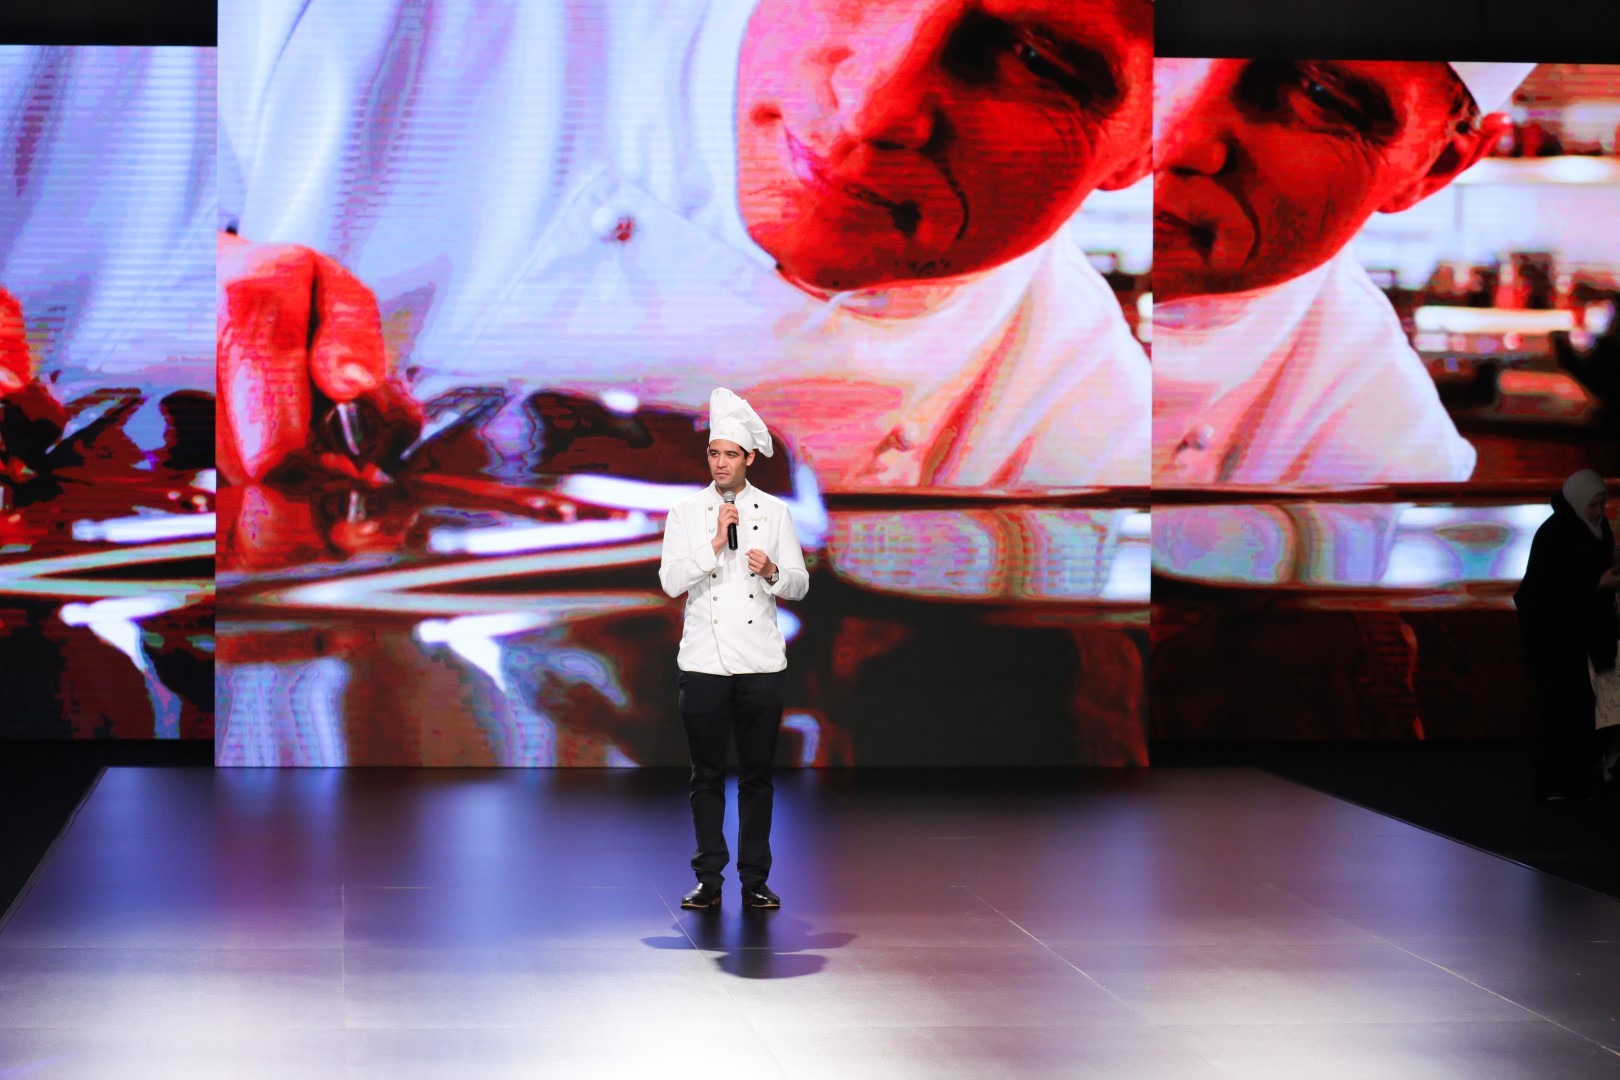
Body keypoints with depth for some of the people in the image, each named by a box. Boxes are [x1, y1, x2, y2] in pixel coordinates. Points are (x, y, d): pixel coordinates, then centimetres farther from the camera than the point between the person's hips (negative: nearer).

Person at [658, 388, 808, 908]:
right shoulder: (686, 512, 4)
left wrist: (773, 572, -15)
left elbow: (799, 585, 6)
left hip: (760, 664, 0)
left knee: (757, 775, 3)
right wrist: (715, 543, -14)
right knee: (707, 774, 3)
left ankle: (755, 879, 9)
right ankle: (708, 879, 9)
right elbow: (671, 581, -6)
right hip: (704, 664, 0)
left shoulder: (775, 512, 7)